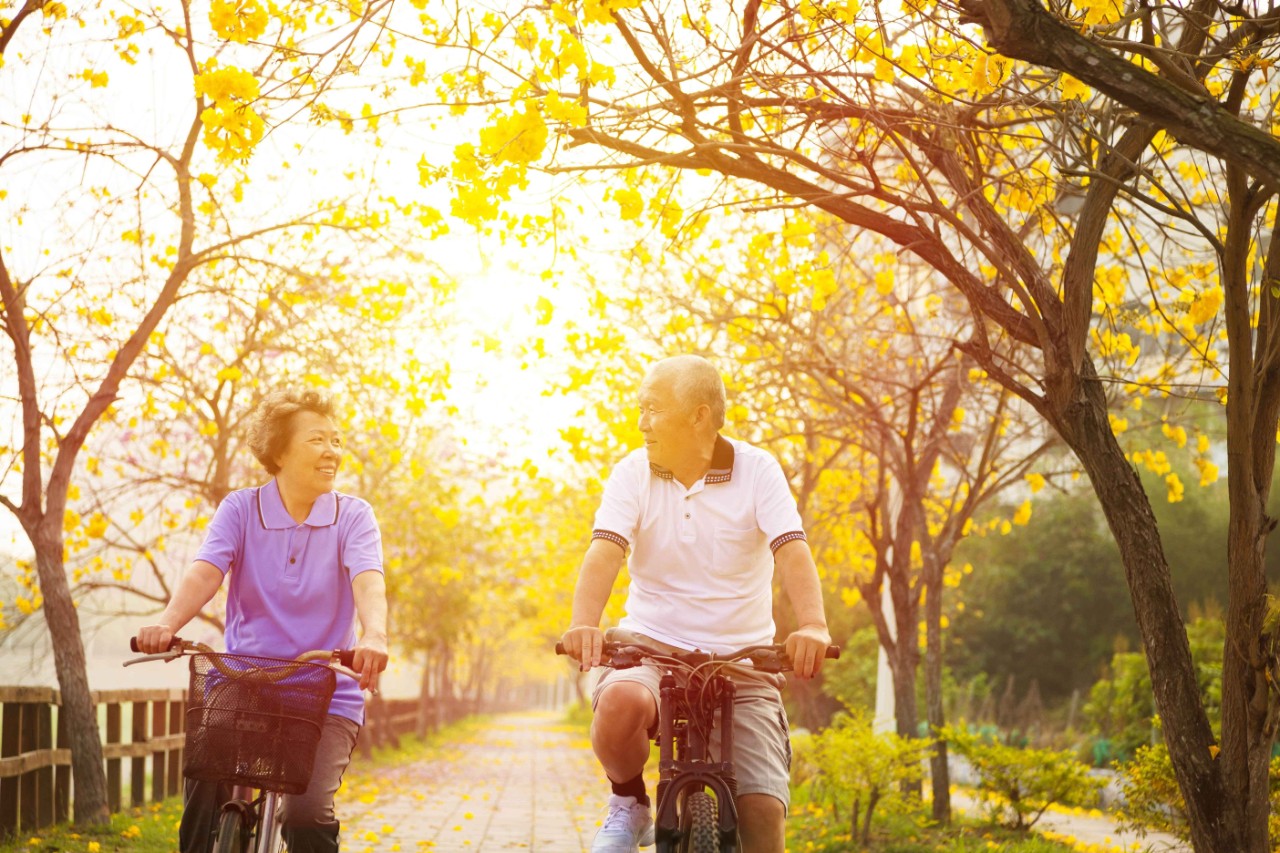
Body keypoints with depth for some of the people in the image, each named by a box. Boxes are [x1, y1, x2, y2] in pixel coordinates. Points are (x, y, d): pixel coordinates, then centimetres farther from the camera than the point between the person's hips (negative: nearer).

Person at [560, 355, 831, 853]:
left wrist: (813, 626, -36)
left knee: (763, 809, -15)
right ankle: (629, 803, -5)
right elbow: (605, 551, -13)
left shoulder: (757, 471, -3)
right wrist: (584, 623, -33)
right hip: (650, 647, 0)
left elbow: (792, 551, -17)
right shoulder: (633, 473, 1)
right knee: (621, 703, -35)